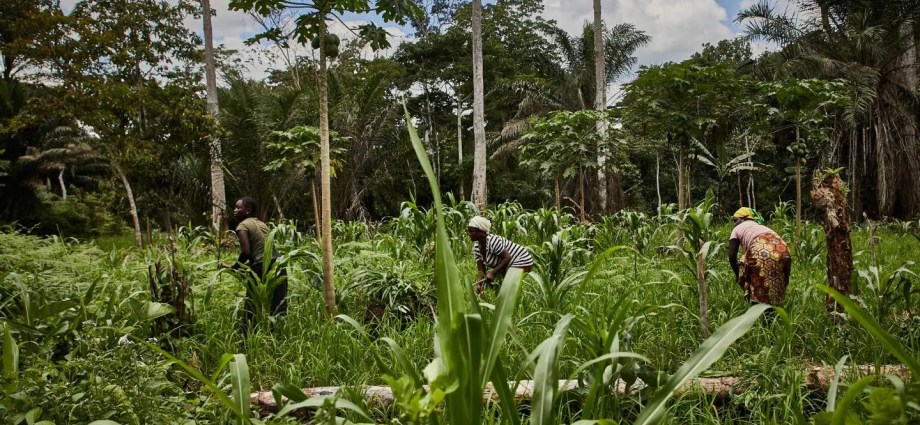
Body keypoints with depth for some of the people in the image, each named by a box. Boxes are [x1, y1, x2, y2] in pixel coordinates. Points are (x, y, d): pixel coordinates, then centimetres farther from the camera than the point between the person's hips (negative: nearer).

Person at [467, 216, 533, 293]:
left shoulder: (493, 241, -30)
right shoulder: (476, 248, -3)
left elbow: (507, 258, -28)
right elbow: (481, 270, -3)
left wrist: (493, 273, -31)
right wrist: (479, 283, -22)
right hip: (508, 265, 9)